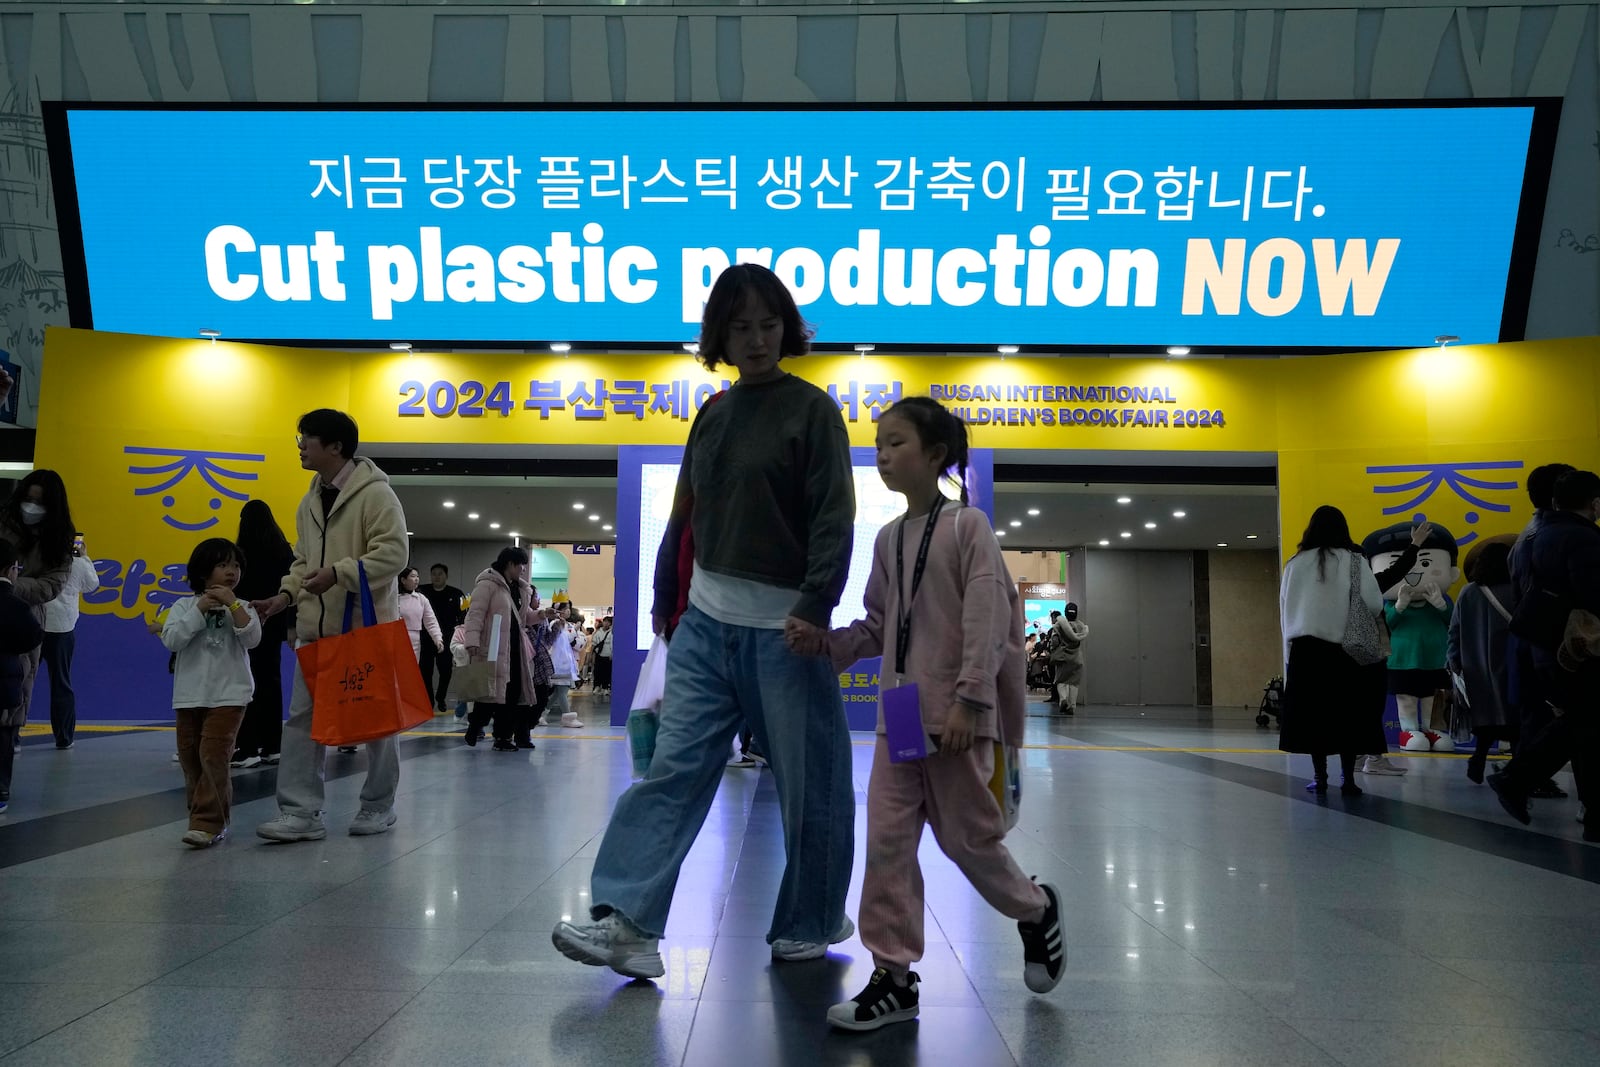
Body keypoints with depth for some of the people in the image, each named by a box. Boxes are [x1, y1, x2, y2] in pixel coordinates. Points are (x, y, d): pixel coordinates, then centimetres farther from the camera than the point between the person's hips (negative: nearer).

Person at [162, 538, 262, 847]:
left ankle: (208, 823, -8)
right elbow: (171, 640, -10)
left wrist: (232, 604, -18)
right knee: (190, 758, 10)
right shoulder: (184, 606, 4)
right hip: (189, 696, 3)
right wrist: (200, 609, -15)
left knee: (213, 756, -12)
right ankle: (212, 816, 23)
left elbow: (252, 639, -14)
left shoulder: (242, 608, 2)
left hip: (229, 694, -3)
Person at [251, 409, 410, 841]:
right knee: (303, 718, 2)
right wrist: (287, 594, 3)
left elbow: (393, 552, -20)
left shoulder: (375, 493, -11)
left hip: (367, 627, -7)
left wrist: (339, 573, -27)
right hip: (316, 628, 7)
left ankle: (379, 805, 20)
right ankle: (301, 812, 5)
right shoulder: (309, 501, 14)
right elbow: (303, 560, 20)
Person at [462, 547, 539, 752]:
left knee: (514, 690, 5)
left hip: (515, 648, 8)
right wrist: (472, 642, -23)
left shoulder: (522, 589, 18)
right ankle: (475, 727, 11)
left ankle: (504, 736, 11)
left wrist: (540, 614, 7)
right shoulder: (487, 585, -7)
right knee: (489, 688, -7)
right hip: (492, 648, -8)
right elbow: (476, 614, -14)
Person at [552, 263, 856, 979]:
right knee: (673, 770, -2)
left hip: (783, 629, -5)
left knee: (808, 784, 6)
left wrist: (814, 607, -21)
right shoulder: (714, 414, 13)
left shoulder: (811, 410, -3)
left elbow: (834, 519, -11)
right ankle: (628, 922, -2)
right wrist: (665, 599, 17)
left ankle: (813, 923, 24)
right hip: (706, 624, 5)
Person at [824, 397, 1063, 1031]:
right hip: (898, 711, 6)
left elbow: (988, 618, -12)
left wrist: (969, 699, -19)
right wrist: (826, 644, -1)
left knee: (965, 836, 6)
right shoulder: (888, 538, 11)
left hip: (955, 714, -5)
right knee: (887, 841, 1)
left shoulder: (968, 525, -6)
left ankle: (1036, 910, 35)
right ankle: (893, 977, 10)